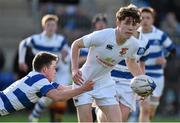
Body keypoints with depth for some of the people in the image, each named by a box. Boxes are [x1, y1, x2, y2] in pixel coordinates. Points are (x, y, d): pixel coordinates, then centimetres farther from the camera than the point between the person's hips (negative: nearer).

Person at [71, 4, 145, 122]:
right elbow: (76, 44, -10)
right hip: (83, 81, -4)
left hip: (105, 83, 4)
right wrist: (74, 69, -19)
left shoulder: (134, 44, -11)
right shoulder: (101, 36, -26)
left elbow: (131, 63, 12)